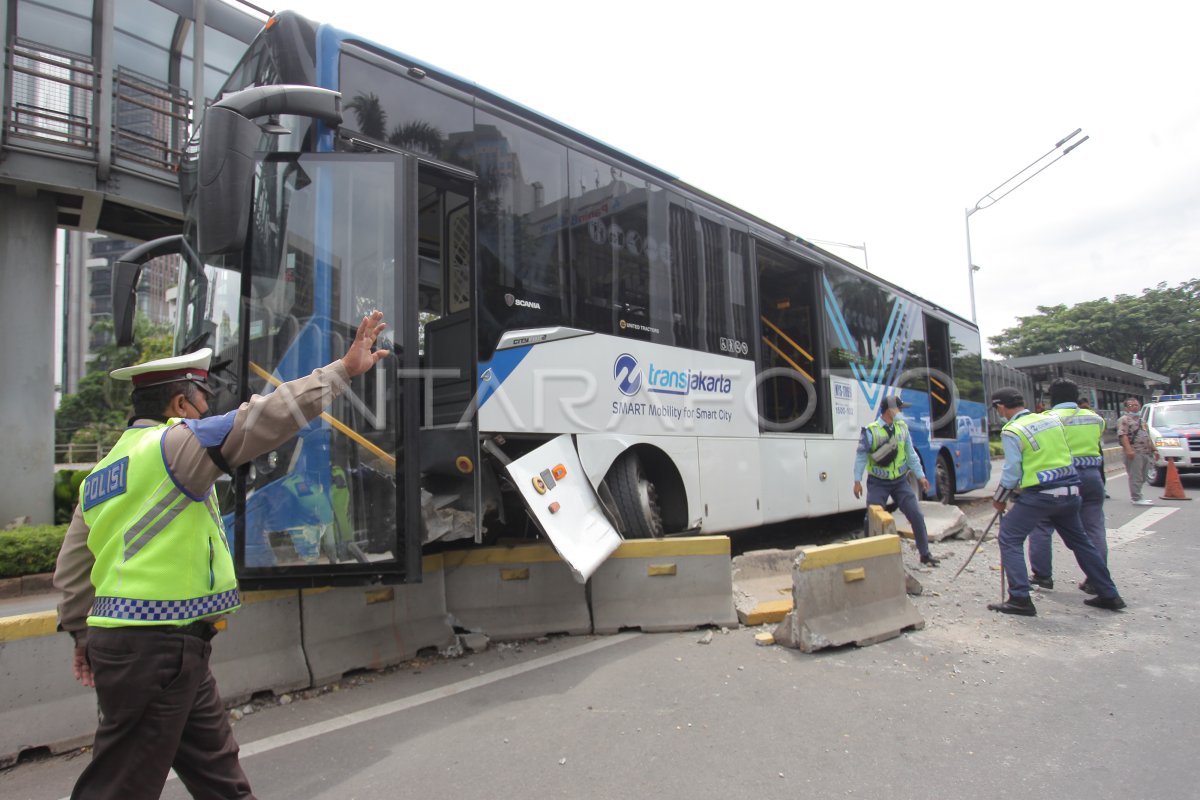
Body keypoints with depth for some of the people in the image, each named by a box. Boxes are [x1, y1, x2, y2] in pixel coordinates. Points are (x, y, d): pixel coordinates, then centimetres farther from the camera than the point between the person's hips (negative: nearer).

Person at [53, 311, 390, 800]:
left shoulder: (100, 473, 15)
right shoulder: (175, 442, -12)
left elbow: (71, 570, 18)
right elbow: (265, 418, -20)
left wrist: (84, 634, 27)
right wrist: (343, 370, -16)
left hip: (120, 638, 9)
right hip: (158, 647, -9)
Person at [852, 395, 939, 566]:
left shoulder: (903, 427, 0)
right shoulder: (871, 431, -15)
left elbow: (911, 454, 7)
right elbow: (861, 456, -9)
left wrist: (921, 476, 6)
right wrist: (857, 481, -10)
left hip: (900, 481, 4)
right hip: (878, 483, -4)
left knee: (916, 515, 2)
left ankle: (925, 554, 17)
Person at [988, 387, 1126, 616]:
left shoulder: (1011, 431, -11)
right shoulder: (1053, 419, 8)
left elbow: (1012, 471, -10)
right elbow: (1063, 453, 17)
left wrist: (999, 499, 2)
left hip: (1039, 495, -7)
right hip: (1070, 490, 7)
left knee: (1009, 539, -1)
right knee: (1079, 541, 22)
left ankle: (1020, 599, -6)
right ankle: (1109, 595, 31)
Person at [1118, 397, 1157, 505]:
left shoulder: (1141, 420, 24)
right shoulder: (1124, 419, -4)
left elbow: (1148, 436, 29)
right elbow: (1122, 435, -16)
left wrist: (1154, 450, 22)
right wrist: (1128, 449, -26)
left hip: (1146, 453, 9)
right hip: (1134, 453, -9)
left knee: (1142, 477, 11)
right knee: (1136, 477, -9)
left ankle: (1136, 496, 18)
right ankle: (1137, 498, -7)